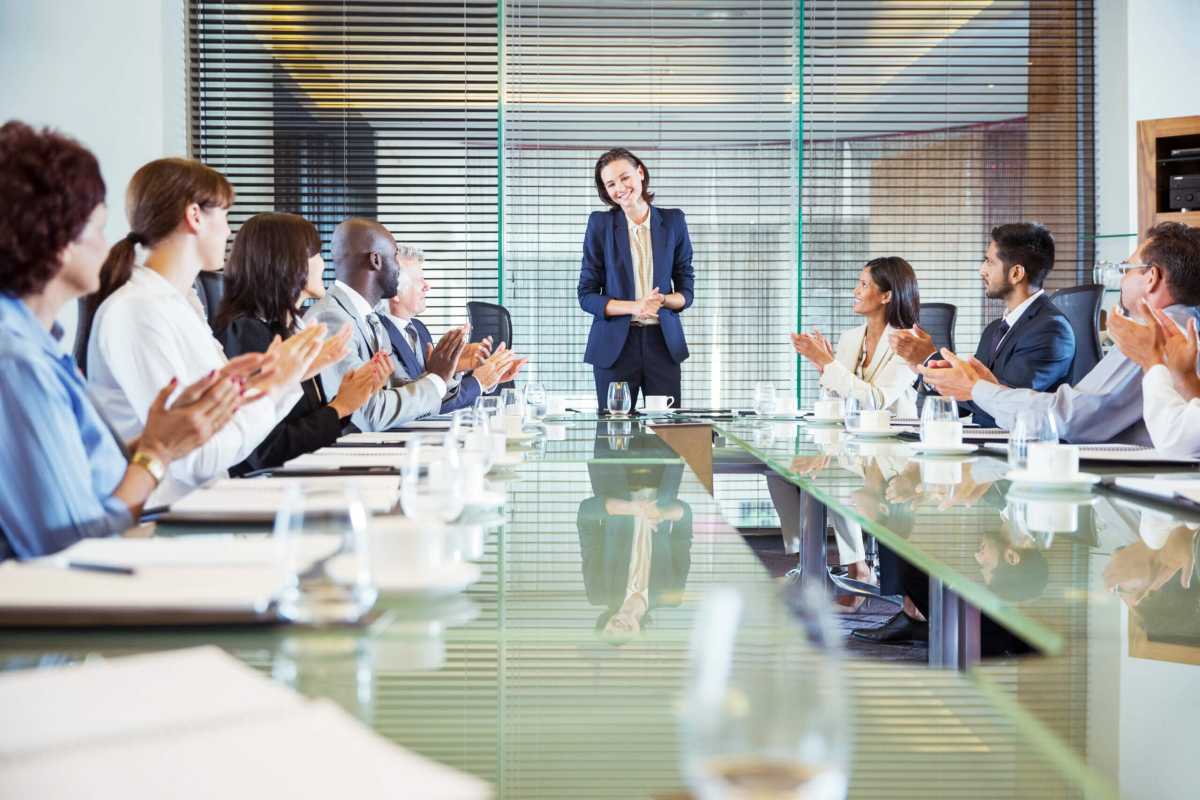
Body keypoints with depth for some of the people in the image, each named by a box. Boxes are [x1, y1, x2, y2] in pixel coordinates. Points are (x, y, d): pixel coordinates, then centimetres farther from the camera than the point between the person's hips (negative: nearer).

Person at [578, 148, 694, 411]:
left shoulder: (673, 222, 5)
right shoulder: (600, 224, 1)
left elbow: (686, 292, 9)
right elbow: (586, 296, -1)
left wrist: (663, 300, -13)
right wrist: (634, 307, -15)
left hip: (664, 343, 1)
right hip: (615, 346, -1)